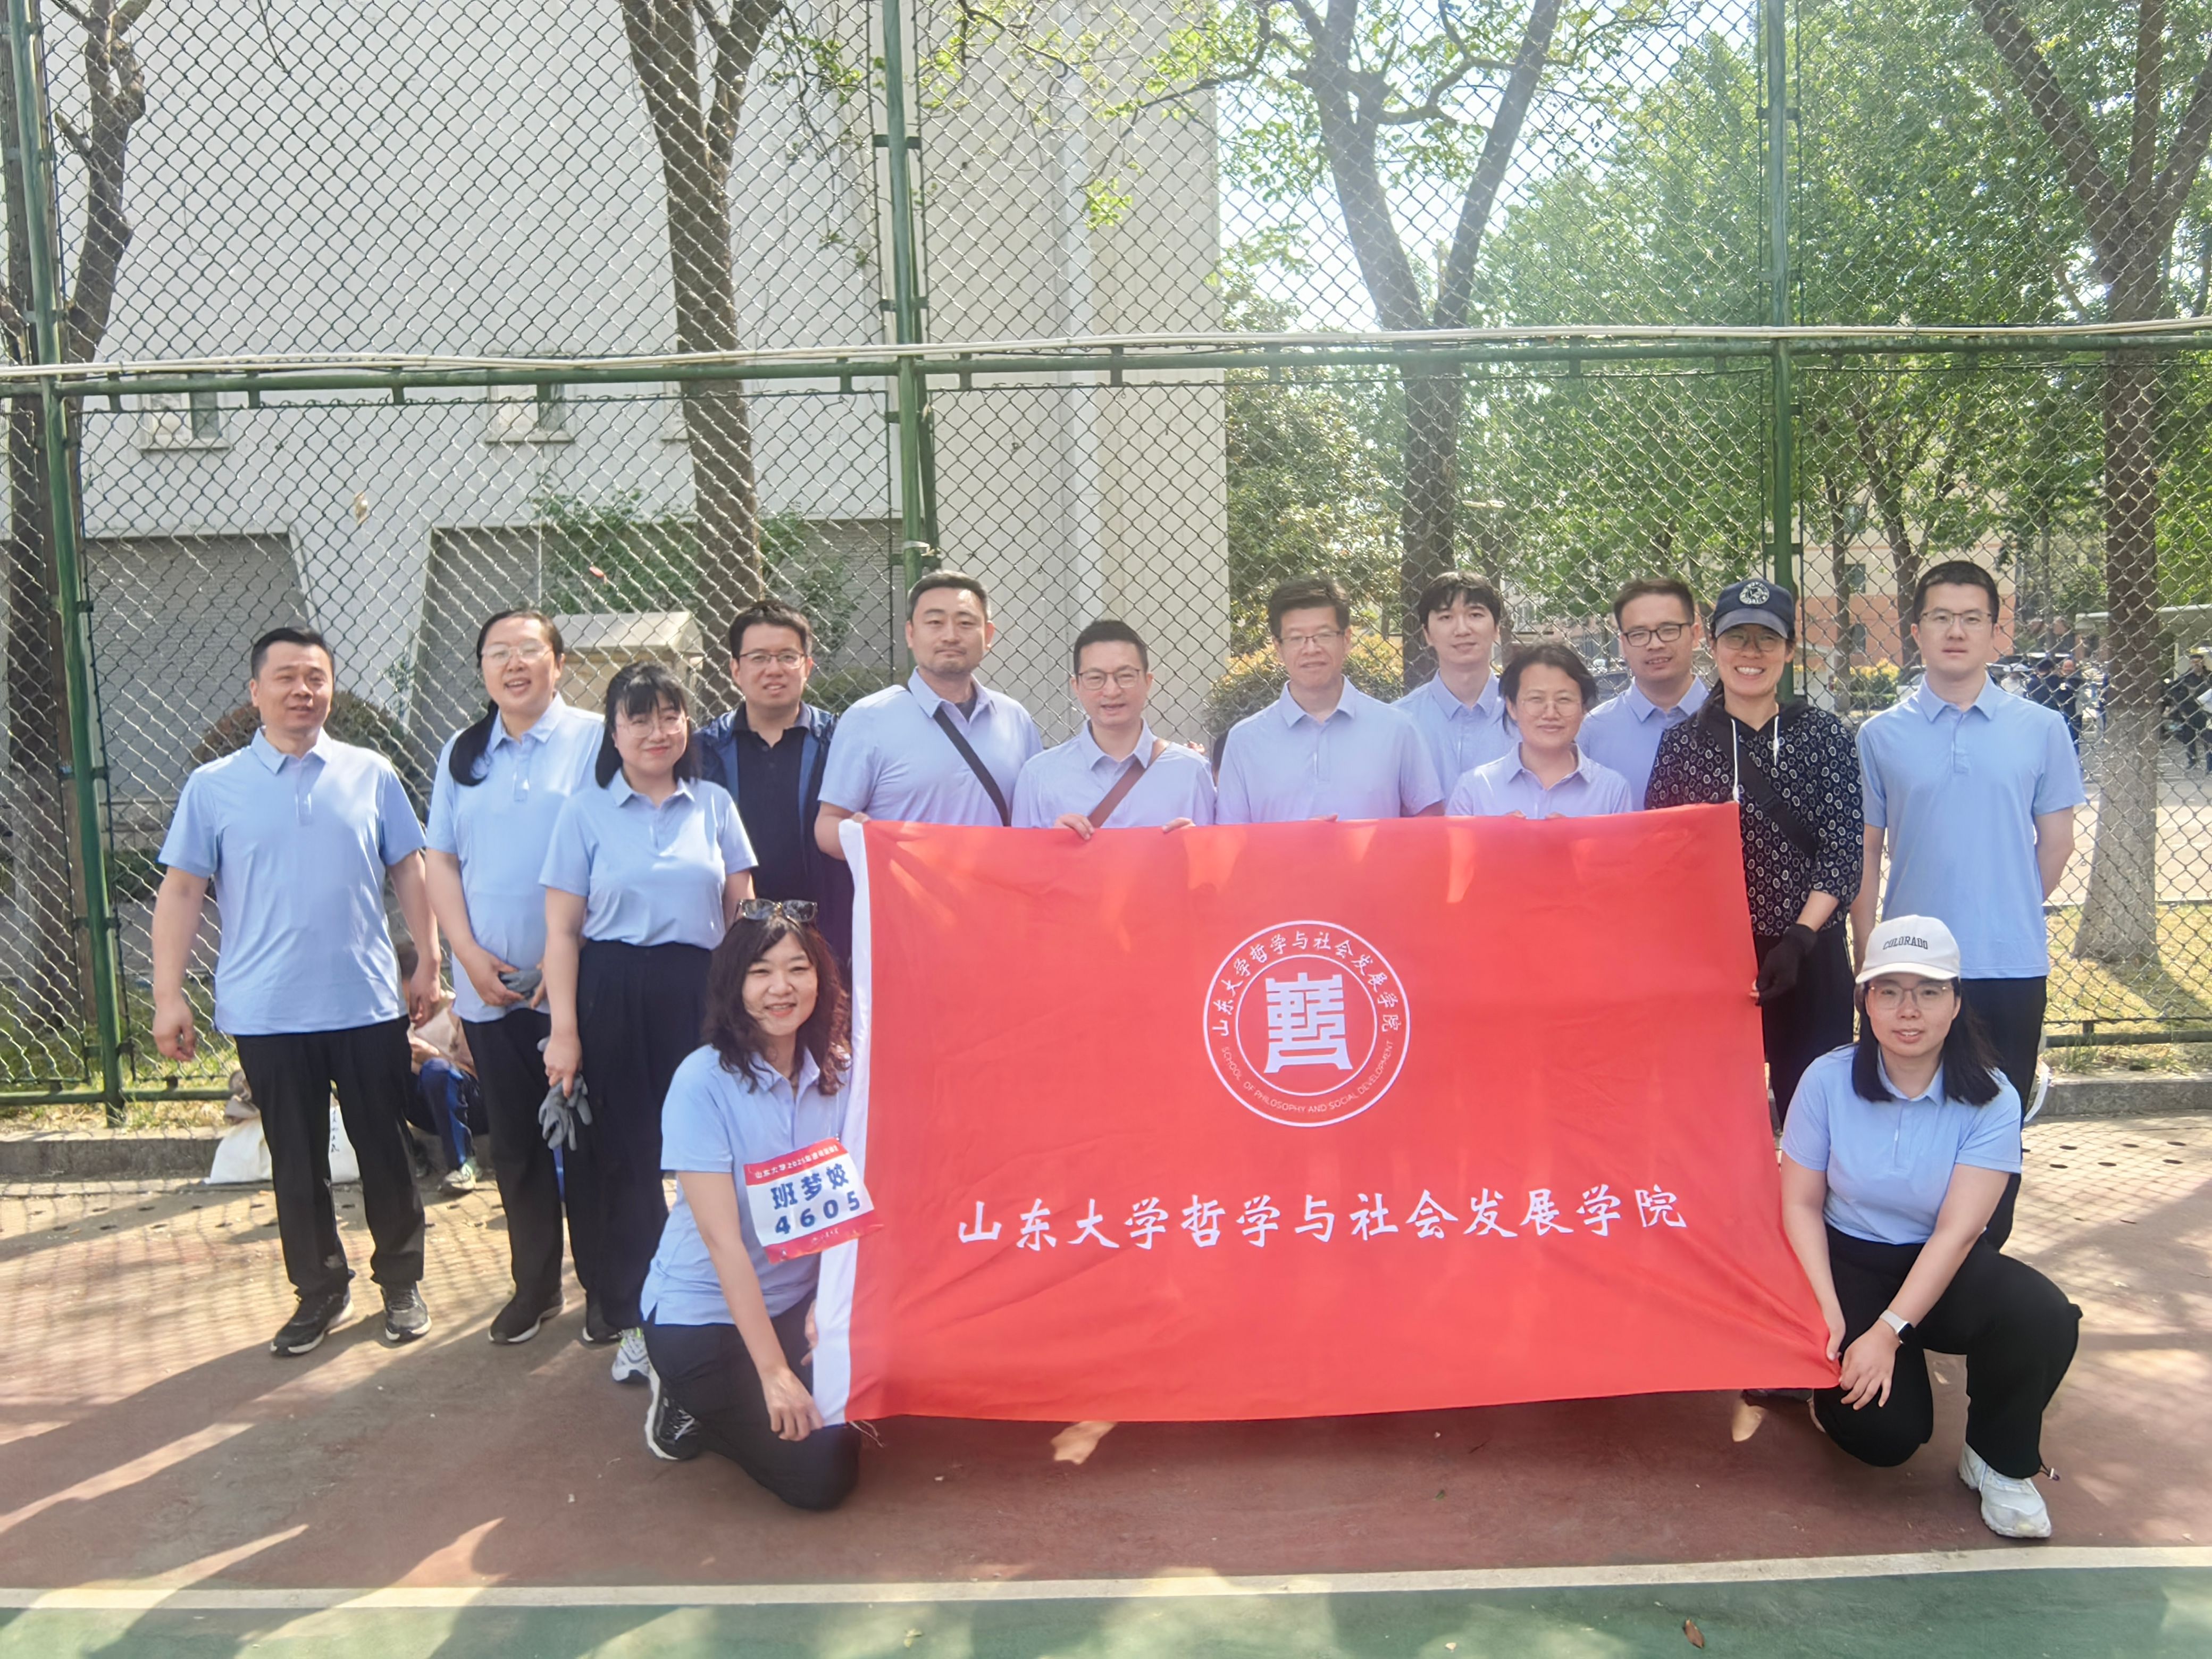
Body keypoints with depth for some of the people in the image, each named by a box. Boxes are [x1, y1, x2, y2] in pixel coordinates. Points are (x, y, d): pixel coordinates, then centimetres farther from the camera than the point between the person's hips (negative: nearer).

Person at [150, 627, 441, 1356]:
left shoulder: (371, 775, 3)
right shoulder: (213, 786, 1)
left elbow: (409, 871, 6)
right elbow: (181, 891, 1)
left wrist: (429, 963, 2)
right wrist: (168, 995, -4)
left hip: (367, 1004, 0)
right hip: (266, 1014, 0)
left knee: (385, 1151, 9)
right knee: (297, 1161, 10)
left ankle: (401, 1280, 25)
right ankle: (319, 1291, 25)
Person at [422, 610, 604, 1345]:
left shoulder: (594, 741, -4)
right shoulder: (461, 754, 12)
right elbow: (441, 860, 10)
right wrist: (471, 954, -3)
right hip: (490, 987, 5)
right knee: (515, 1146, 12)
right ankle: (534, 1285, 26)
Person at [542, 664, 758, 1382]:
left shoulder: (714, 804, 10)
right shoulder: (585, 812, 5)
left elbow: (741, 913, 11)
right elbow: (562, 930, 1)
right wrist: (565, 1029, -6)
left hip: (699, 996, 1)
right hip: (613, 998, -1)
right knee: (625, 1157, 2)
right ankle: (632, 1320, 14)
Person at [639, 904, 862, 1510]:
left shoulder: (839, 1073, -4)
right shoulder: (703, 1081, -18)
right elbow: (722, 1239, -21)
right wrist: (775, 1373, -23)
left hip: (800, 1301, 5)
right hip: (703, 1311, -5)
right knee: (818, 1476, -13)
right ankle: (689, 1402, 12)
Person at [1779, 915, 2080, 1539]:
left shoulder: (1991, 1100, -12)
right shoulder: (1828, 1081, -10)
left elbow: (1958, 1230, -17)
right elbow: (1802, 1205, -6)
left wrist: (1889, 1331, -25)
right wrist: (1829, 1315, -17)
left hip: (1943, 1269, 1)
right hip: (1849, 1261, -1)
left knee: (2044, 1317, -31)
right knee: (1885, 1431, -21)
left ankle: (1999, 1463, -3)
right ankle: (1834, 1378, 17)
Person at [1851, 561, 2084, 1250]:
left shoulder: (2040, 729, 2)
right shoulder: (1880, 736, 2)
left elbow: (2056, 843, 9)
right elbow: (1865, 852, 5)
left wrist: (2010, 915, 8)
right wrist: (1868, 956, 2)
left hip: (2012, 965, 0)